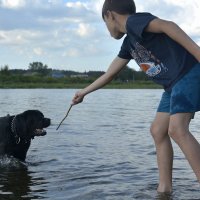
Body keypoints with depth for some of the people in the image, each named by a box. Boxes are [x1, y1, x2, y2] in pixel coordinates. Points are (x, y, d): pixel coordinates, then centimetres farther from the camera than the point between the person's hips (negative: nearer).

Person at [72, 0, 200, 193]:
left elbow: (168, 26, -23)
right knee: (158, 130, 9)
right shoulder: (129, 43, 20)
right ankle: (164, 188, 11)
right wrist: (84, 92, 38)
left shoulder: (134, 20, -7)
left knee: (177, 129, -21)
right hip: (174, 84, 10)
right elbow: (109, 74, 29)